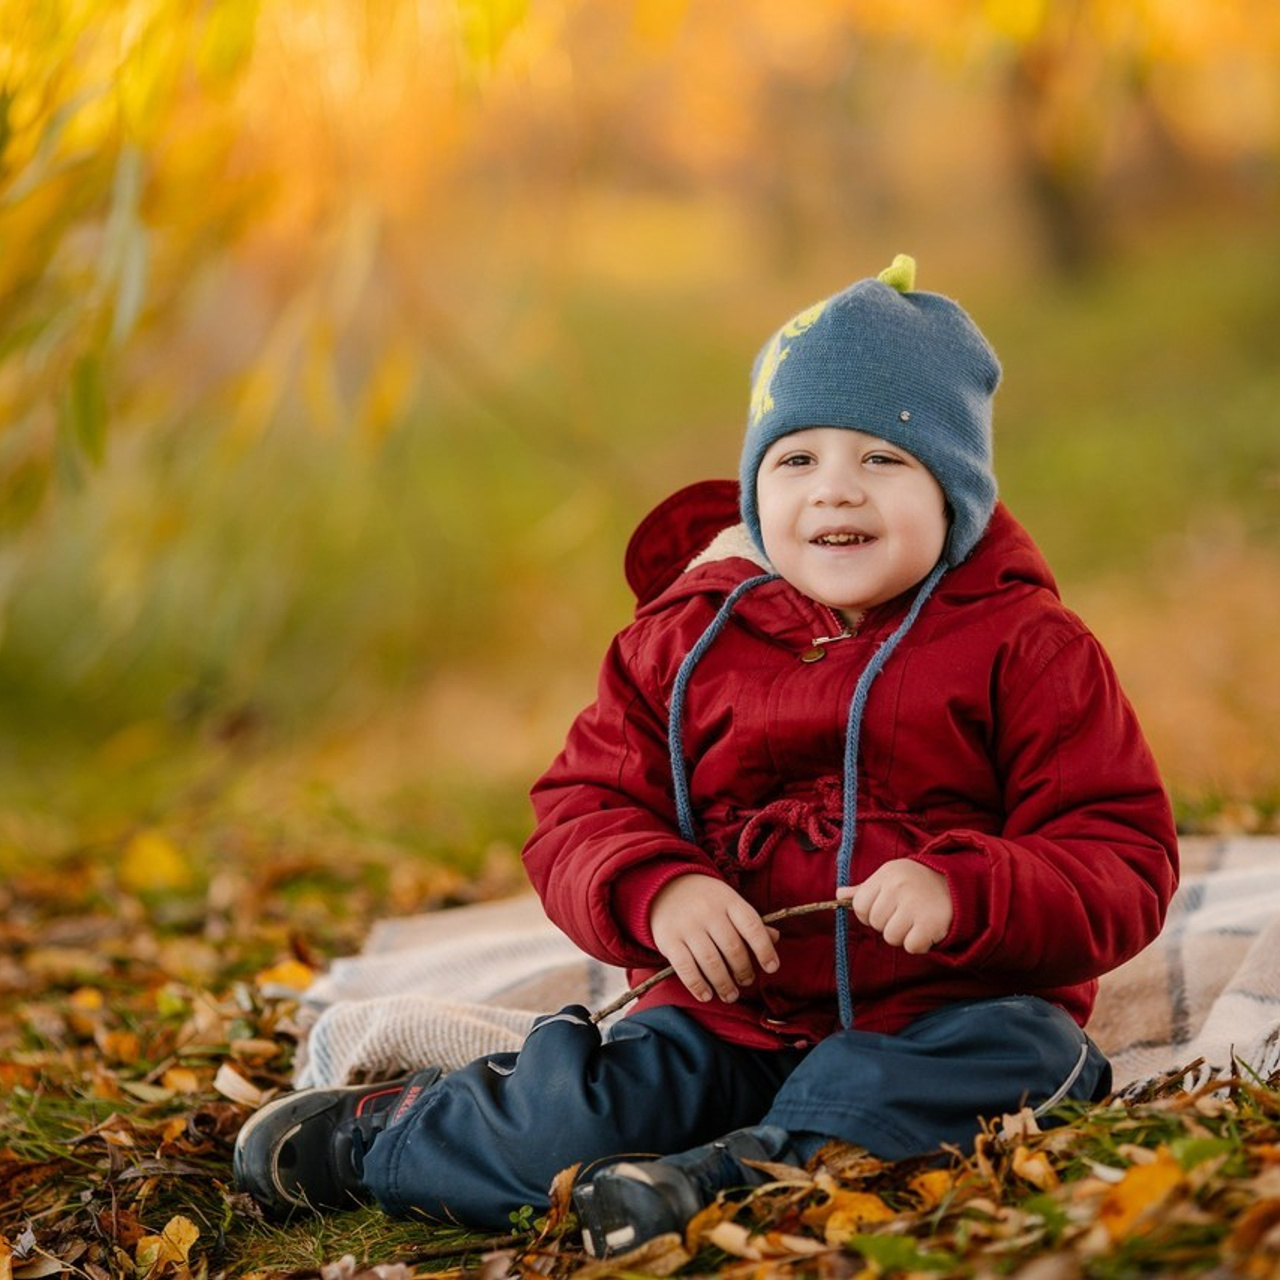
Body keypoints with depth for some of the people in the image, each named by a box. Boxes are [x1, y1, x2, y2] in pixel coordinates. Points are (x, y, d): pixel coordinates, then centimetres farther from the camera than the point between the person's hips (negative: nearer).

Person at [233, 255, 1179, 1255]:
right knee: (565, 1122, -21)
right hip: (734, 1020, 2)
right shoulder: (688, 641, 9)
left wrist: (963, 894, -25)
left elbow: (1125, 863, -5)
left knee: (1024, 1052, -35)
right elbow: (580, 812, 7)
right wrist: (656, 890, -17)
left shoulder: (1028, 650, 0)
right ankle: (382, 1135, 8)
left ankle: (739, 1172, -40)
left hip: (938, 1014, -1)